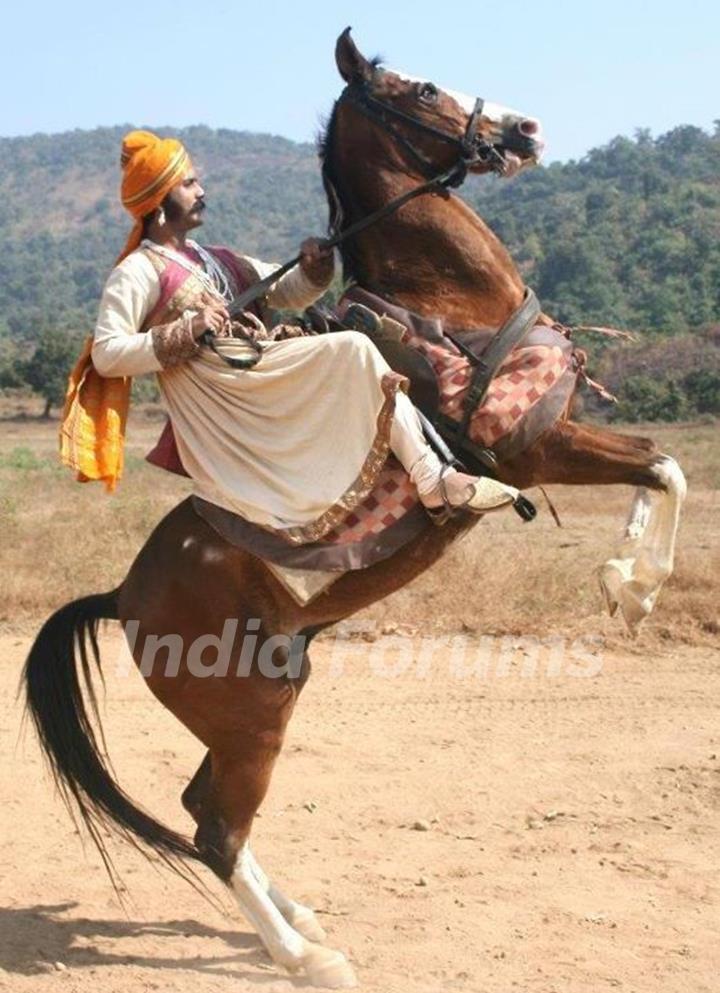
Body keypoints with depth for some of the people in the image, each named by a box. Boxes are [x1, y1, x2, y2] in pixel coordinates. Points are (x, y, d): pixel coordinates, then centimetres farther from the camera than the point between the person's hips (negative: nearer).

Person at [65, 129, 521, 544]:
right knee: (354, 350, -19)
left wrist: (314, 269, 2)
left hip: (265, 370, 8)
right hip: (220, 400, -8)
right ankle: (433, 481, -20)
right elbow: (105, 355, -12)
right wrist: (185, 330, -18)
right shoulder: (138, 273, -2)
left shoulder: (214, 260, 22)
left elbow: (286, 294, 25)